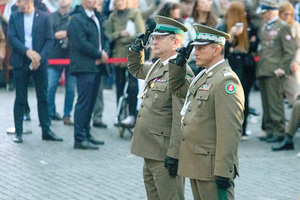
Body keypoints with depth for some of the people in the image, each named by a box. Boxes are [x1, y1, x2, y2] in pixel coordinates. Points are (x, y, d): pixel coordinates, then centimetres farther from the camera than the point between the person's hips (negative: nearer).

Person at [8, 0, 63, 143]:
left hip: (39, 63, -1)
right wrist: (27, 52, -17)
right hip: (20, 62, 1)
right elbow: (11, 38, -4)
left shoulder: (43, 17, -1)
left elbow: (49, 40, -2)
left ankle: (46, 131, 11)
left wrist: (40, 57, -16)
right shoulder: (14, 17, 4)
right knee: (20, 98, 4)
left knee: (43, 98, 4)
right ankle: (18, 132, 9)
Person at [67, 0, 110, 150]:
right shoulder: (77, 18, -10)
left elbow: (104, 38, 21)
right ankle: (79, 139, -6)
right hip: (84, 66, -8)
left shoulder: (96, 17, 17)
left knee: (90, 102, 12)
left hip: (96, 66, 8)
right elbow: (81, 43, -17)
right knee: (84, 102, -9)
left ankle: (86, 134, 20)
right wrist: (100, 55, -10)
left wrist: (105, 52, 0)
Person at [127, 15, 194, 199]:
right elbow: (136, 69, 35)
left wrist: (174, 155, -23)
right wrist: (137, 48, 15)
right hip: (150, 151, 10)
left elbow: (181, 119, -21)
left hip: (165, 155, -10)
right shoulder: (157, 67, 12)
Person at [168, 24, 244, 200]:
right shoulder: (204, 76, 13)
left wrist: (223, 171, -25)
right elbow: (177, 89, 31)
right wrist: (179, 62, 14)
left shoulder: (226, 81, -17)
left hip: (212, 166, -10)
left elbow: (230, 131, -23)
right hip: (196, 165, 10)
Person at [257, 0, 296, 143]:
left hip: (273, 72, -8)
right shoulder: (264, 27, 17)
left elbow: (290, 51, -9)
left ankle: (279, 132, -3)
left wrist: (282, 69, -15)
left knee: (275, 103, -8)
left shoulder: (282, 27, -7)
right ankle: (270, 131, 16)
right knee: (266, 104, 10)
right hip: (262, 71, 8)